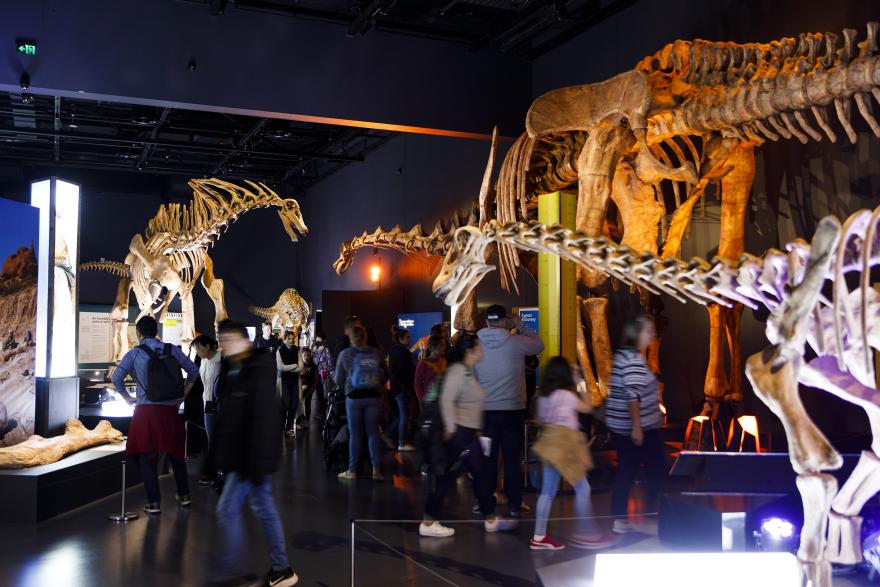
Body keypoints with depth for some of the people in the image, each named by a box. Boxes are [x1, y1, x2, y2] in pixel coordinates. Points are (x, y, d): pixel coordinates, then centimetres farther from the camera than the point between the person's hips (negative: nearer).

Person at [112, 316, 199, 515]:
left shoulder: (134, 353, -1)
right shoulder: (172, 350, 5)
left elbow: (116, 378, -10)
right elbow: (193, 371, 7)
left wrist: (127, 398, 2)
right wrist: (182, 394, 12)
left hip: (145, 410, -3)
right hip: (170, 410, 3)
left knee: (146, 457, 5)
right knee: (176, 452, 17)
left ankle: (154, 502, 3)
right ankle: (184, 496, 24)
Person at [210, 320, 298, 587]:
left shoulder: (258, 372, -18)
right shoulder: (233, 371, 11)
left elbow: (263, 422, -23)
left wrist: (256, 463, -24)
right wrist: (223, 455, 18)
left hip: (251, 457, -9)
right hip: (239, 456, 9)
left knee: (227, 509, -2)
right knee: (263, 509, 13)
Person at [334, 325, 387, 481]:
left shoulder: (345, 354, -3)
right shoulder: (376, 353, 1)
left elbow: (338, 380, 1)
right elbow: (385, 377, 7)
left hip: (354, 397, -1)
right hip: (374, 397, 1)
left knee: (355, 434, 7)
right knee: (373, 433, 7)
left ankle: (352, 470, 12)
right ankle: (376, 469, 3)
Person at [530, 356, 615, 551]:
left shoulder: (543, 396, 8)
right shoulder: (566, 395, -13)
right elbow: (587, 407, -1)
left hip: (550, 445, 8)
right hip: (564, 447, -8)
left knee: (548, 492, 10)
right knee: (583, 490, 4)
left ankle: (539, 537, 12)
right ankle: (584, 533, 9)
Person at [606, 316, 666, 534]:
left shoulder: (622, 354, 12)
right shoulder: (634, 358, -18)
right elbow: (633, 395, -25)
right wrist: (637, 426, -25)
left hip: (620, 426, 9)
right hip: (639, 427, -9)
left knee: (626, 470, 11)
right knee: (658, 468, 5)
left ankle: (619, 519, 13)